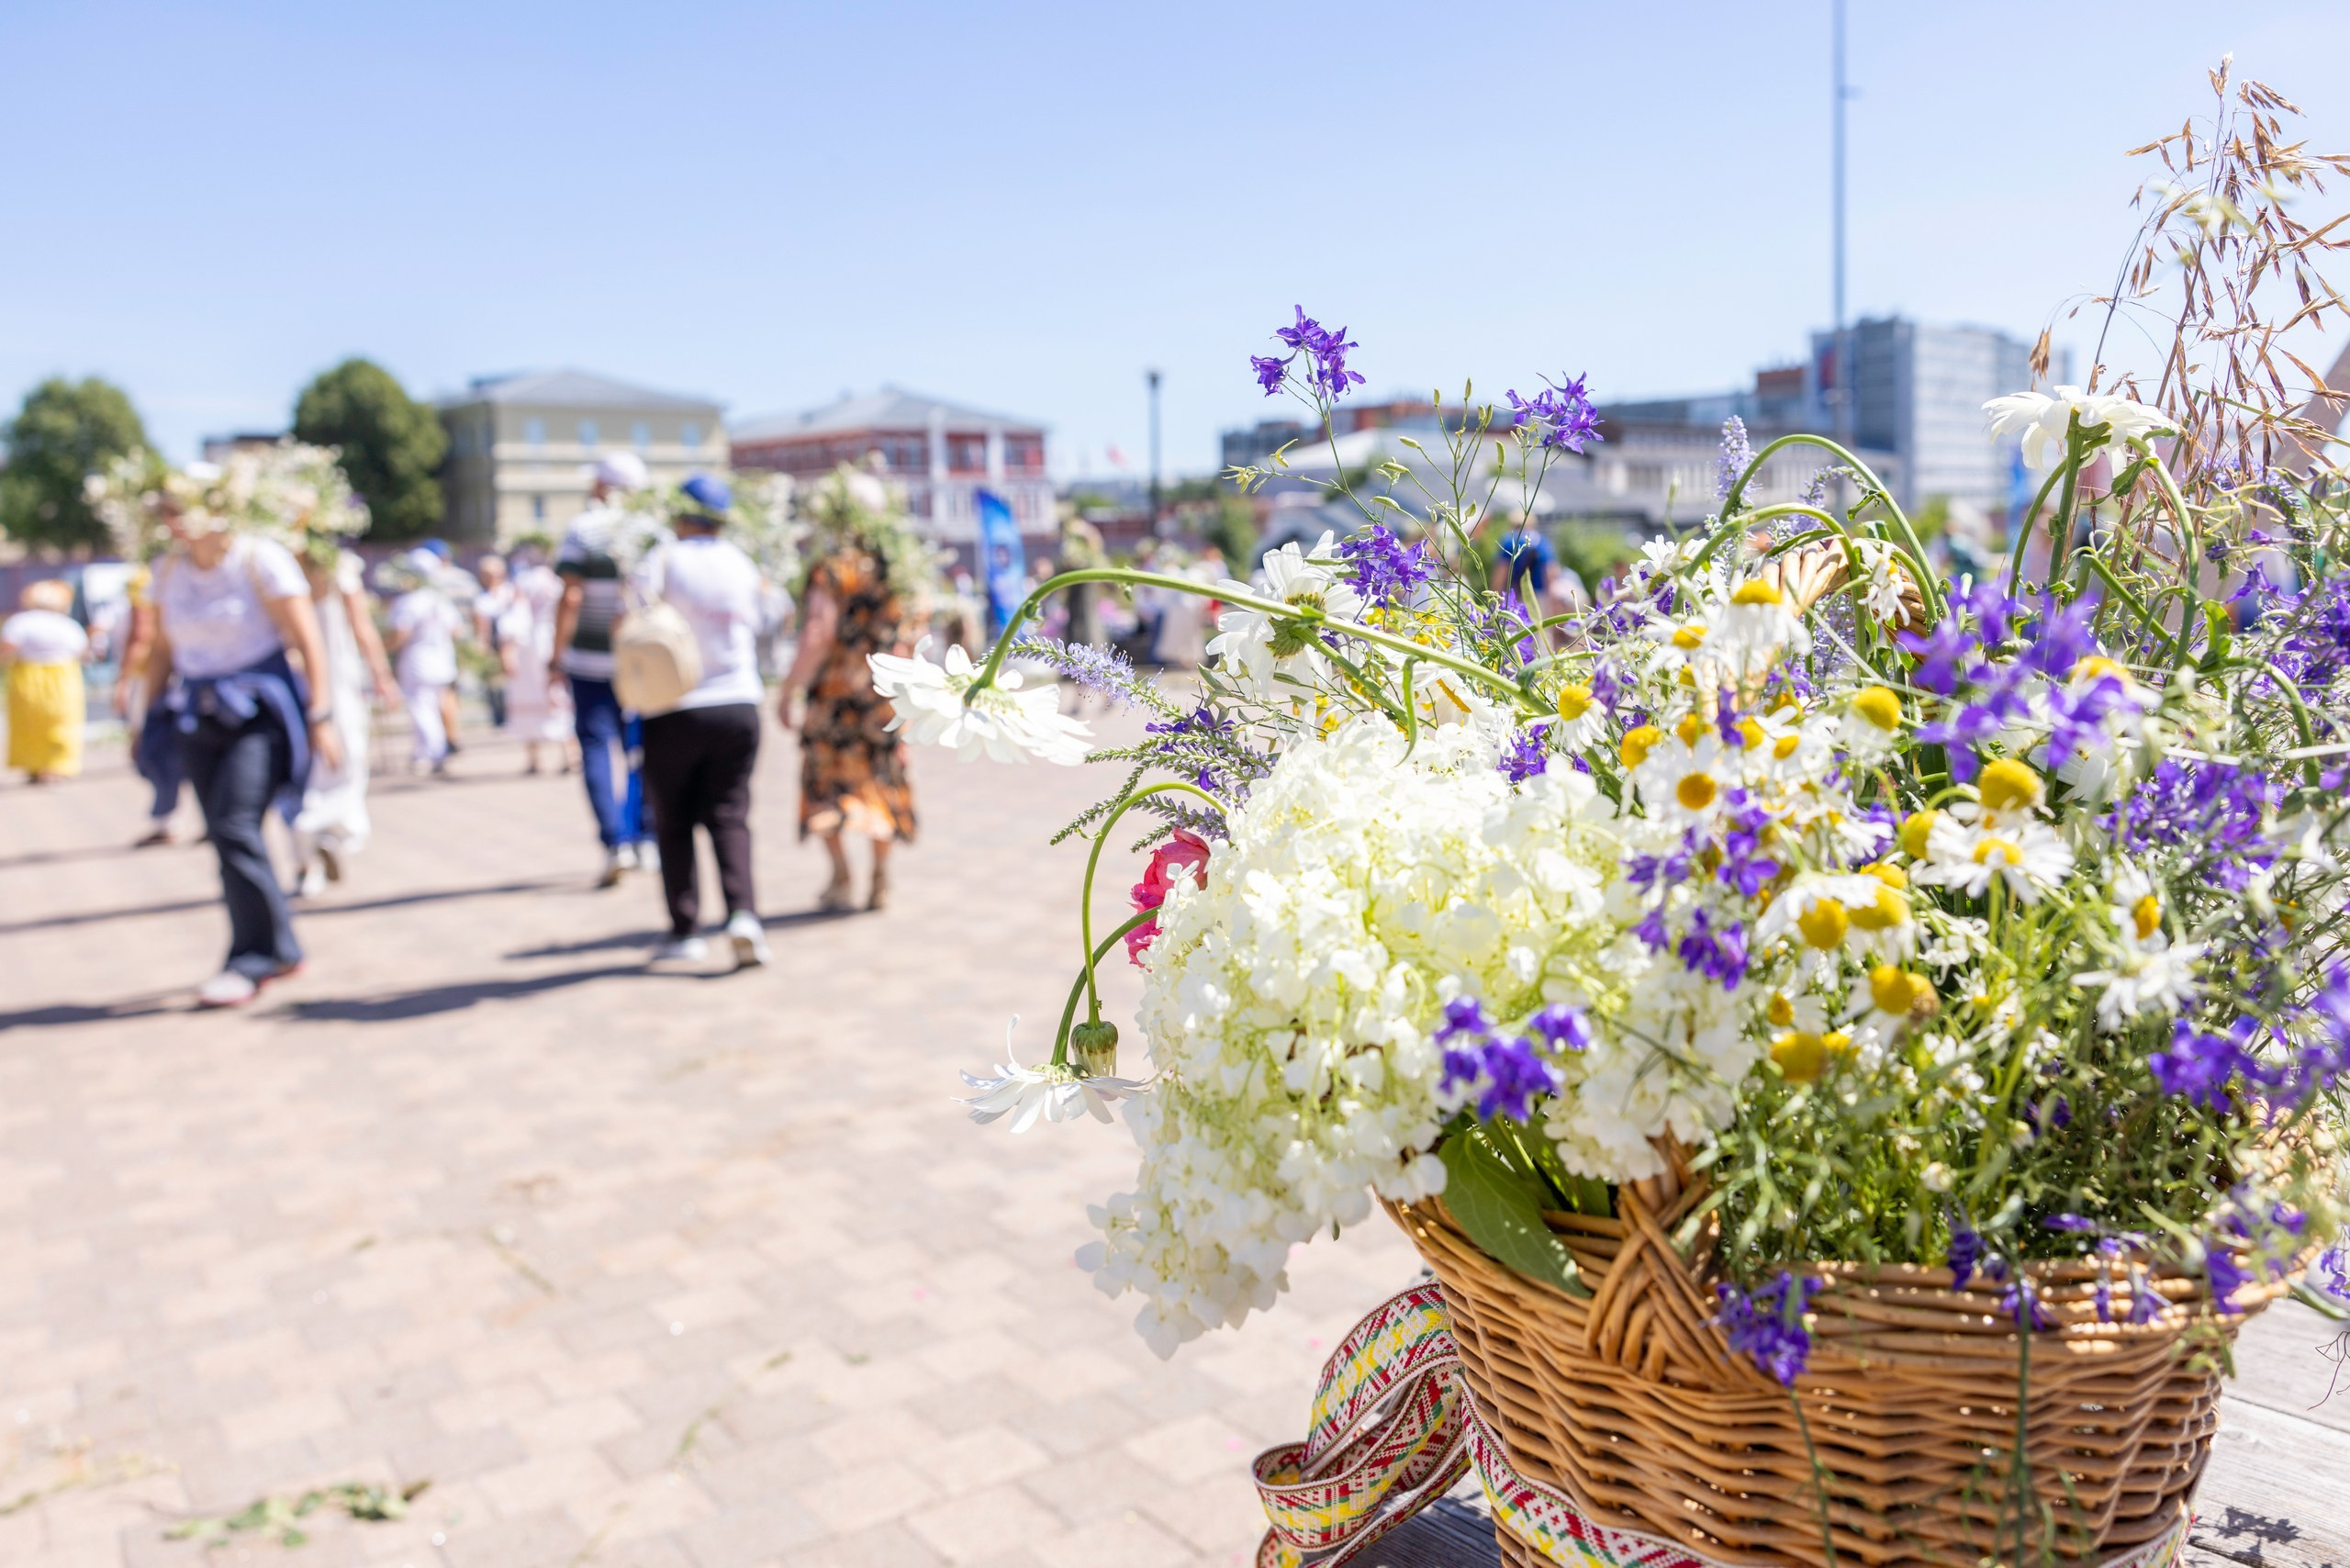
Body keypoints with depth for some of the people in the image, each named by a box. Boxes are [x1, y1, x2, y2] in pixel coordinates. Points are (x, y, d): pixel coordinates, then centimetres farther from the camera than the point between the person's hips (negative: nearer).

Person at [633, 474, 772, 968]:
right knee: (729, 816, 5)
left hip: (676, 710, -3)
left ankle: (684, 930, 8)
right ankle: (742, 914, -14)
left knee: (675, 824, 8)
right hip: (738, 705, 3)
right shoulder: (742, 566, 7)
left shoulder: (663, 559, -6)